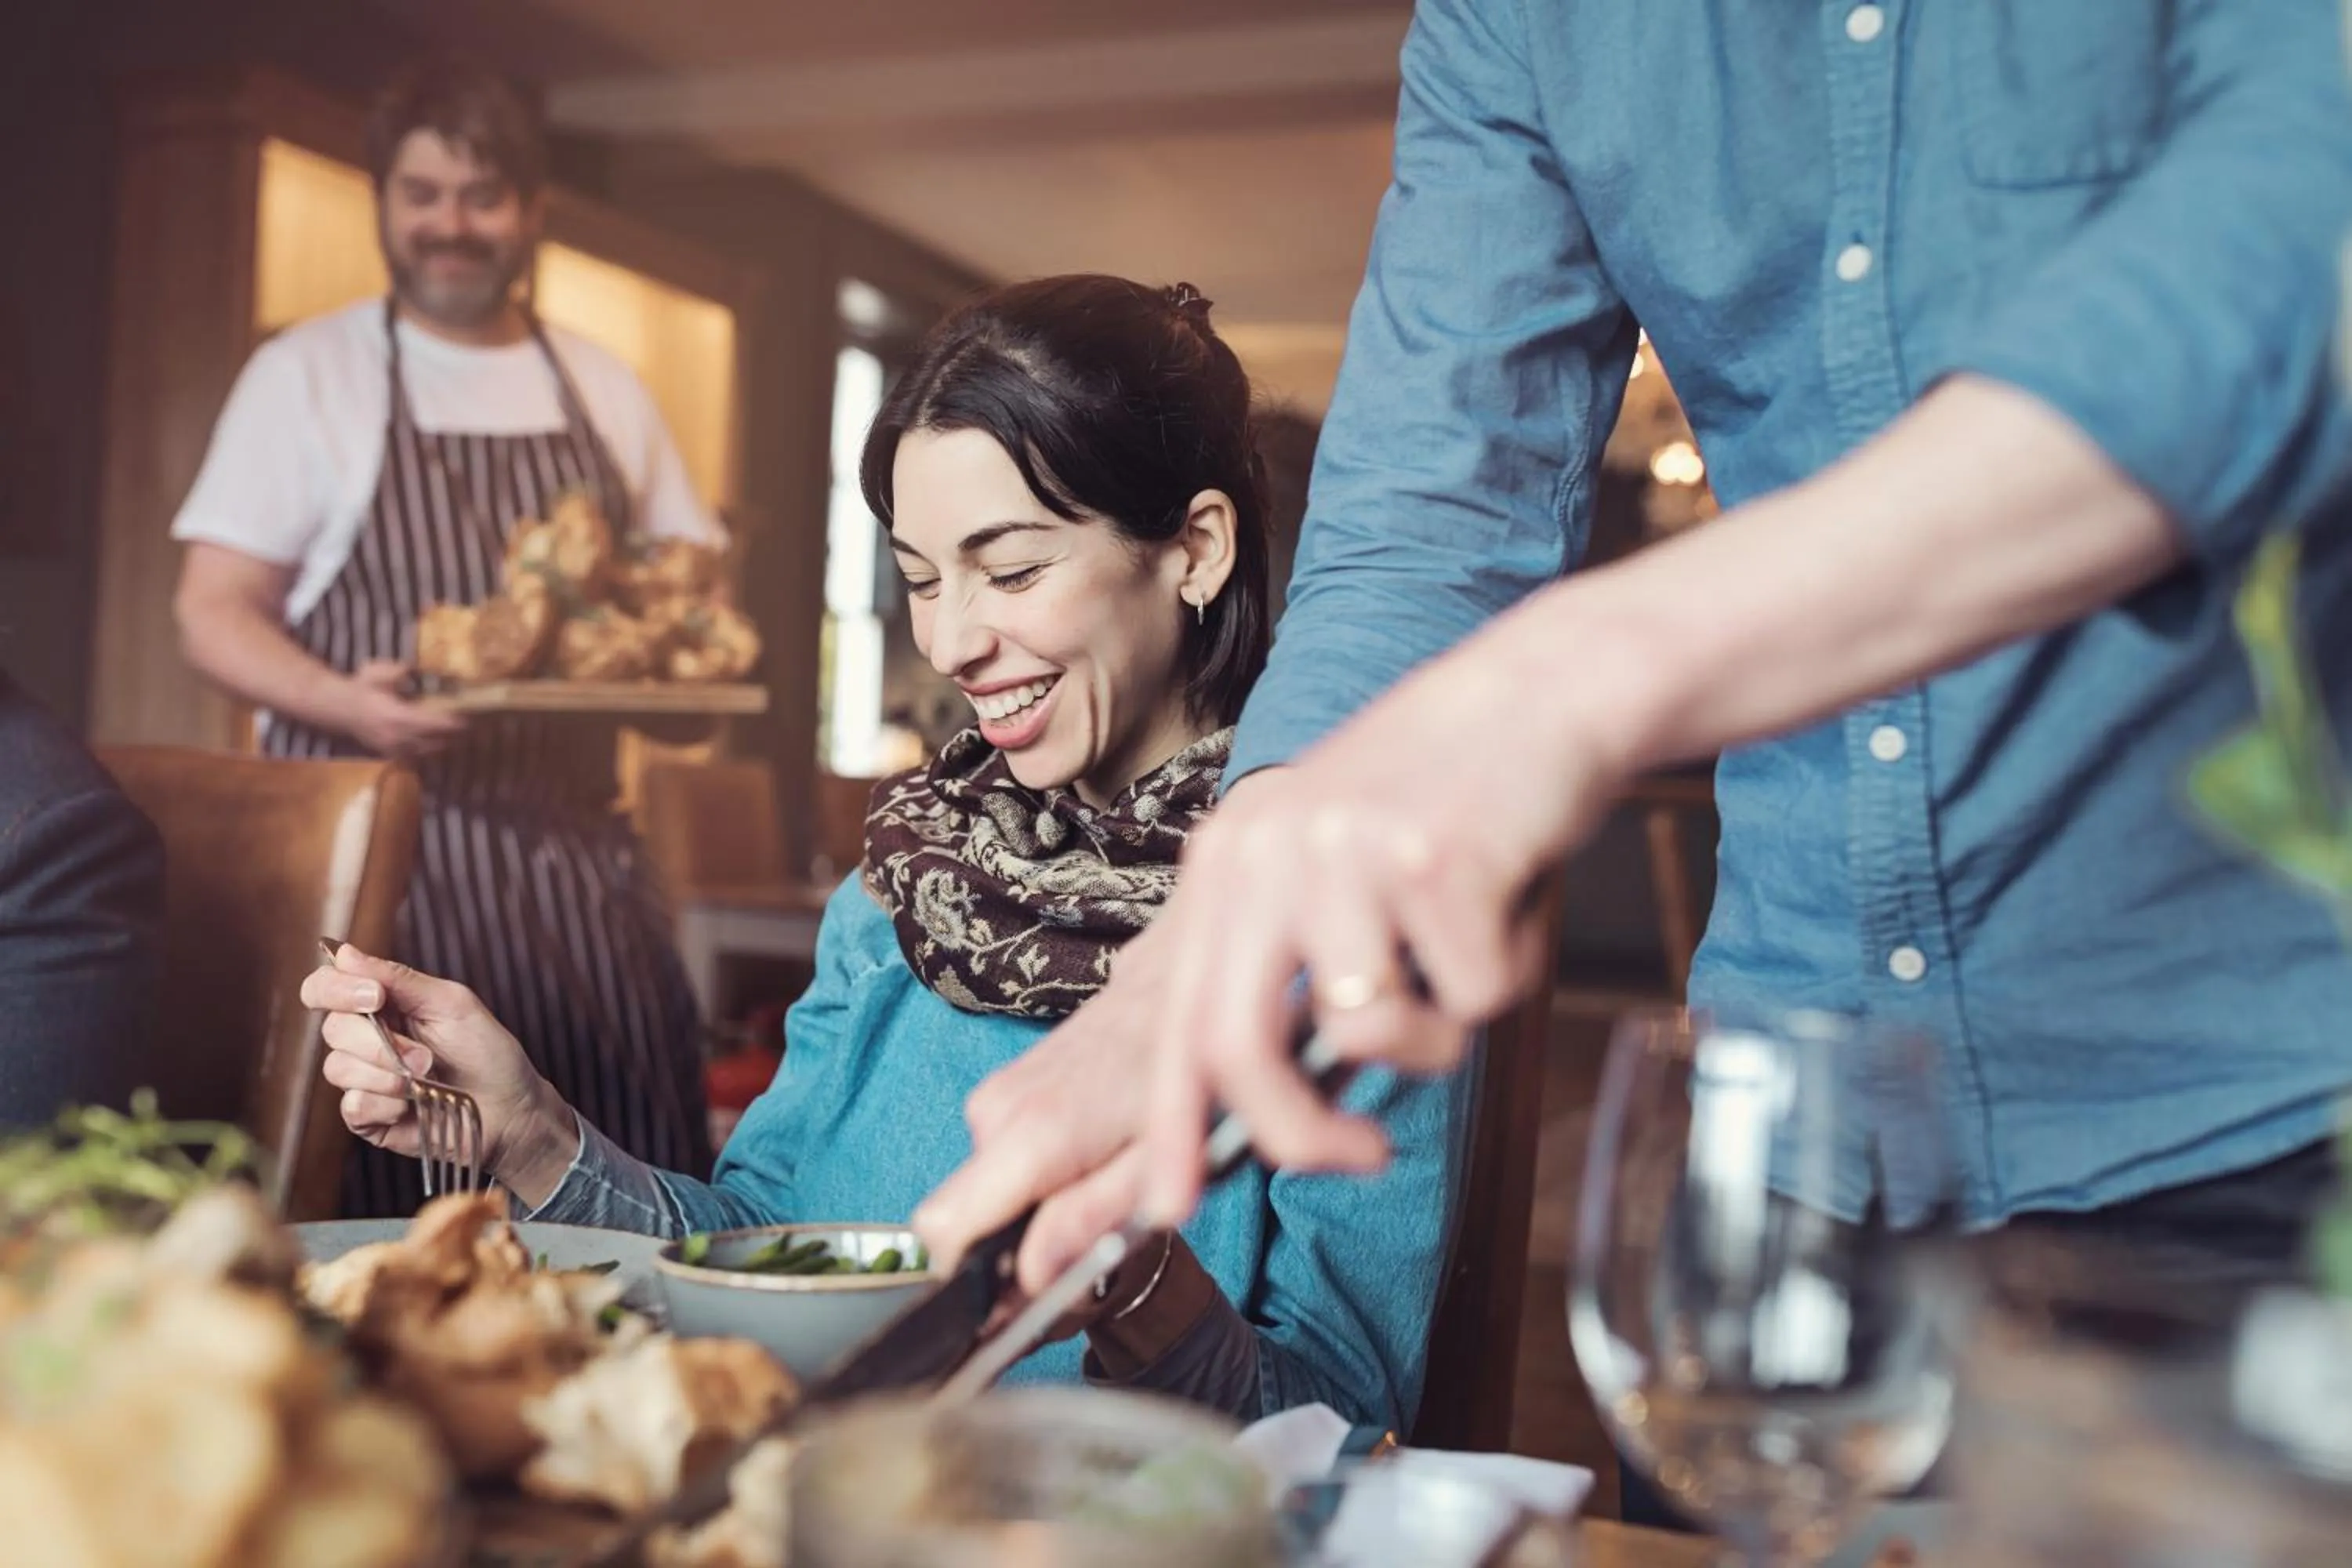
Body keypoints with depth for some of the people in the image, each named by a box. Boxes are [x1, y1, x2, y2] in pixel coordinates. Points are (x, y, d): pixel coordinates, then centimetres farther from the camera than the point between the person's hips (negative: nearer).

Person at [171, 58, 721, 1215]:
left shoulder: (605, 391, 14)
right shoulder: (307, 373, 3)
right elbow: (214, 612, -1)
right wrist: (348, 703, -21)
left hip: (573, 842, 3)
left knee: (628, 1184, -4)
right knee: (390, 1189, -7)